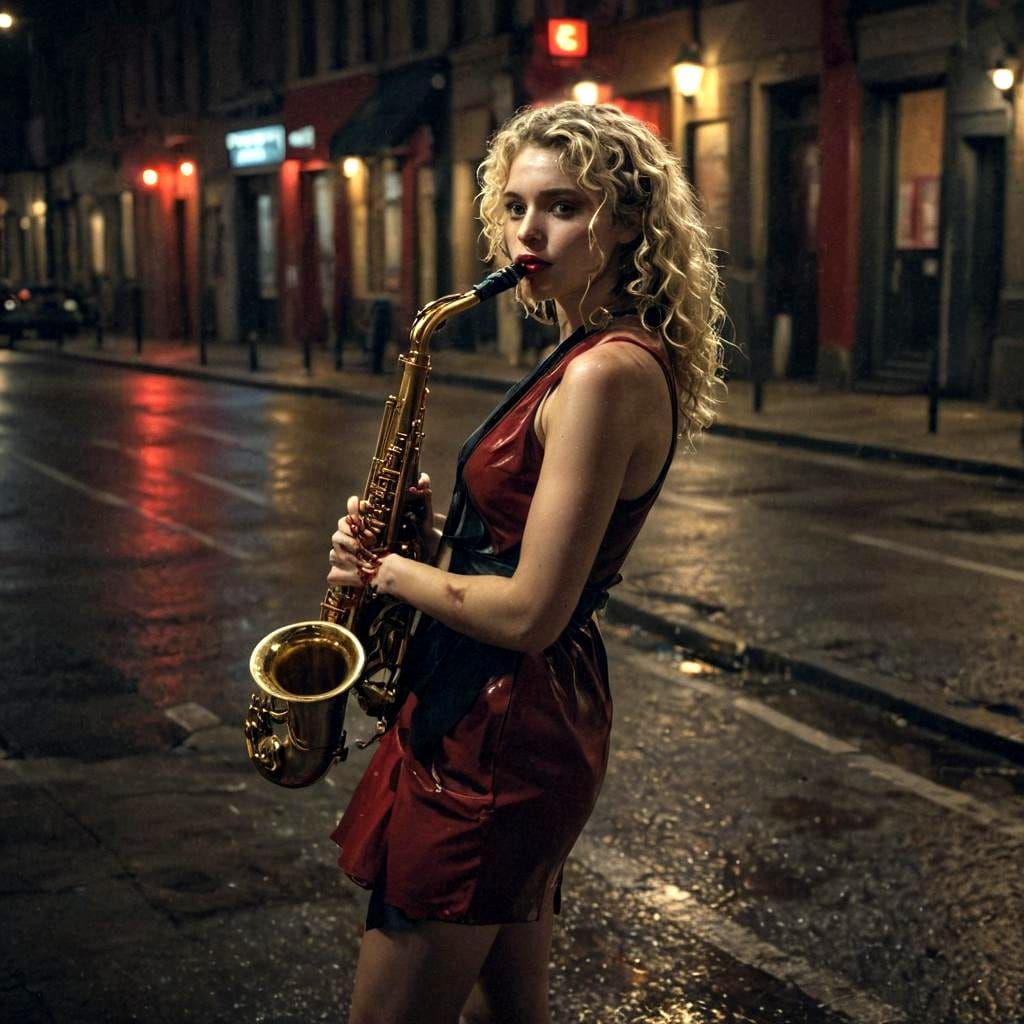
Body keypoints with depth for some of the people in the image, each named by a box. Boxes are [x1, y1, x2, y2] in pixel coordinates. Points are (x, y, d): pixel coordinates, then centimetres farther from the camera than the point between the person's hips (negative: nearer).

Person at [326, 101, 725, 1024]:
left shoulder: (608, 372, -21)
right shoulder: (597, 355, 11)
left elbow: (529, 613, -23)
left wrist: (394, 571, -8)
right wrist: (437, 530, 2)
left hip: (500, 730, -10)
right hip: (535, 715, 10)